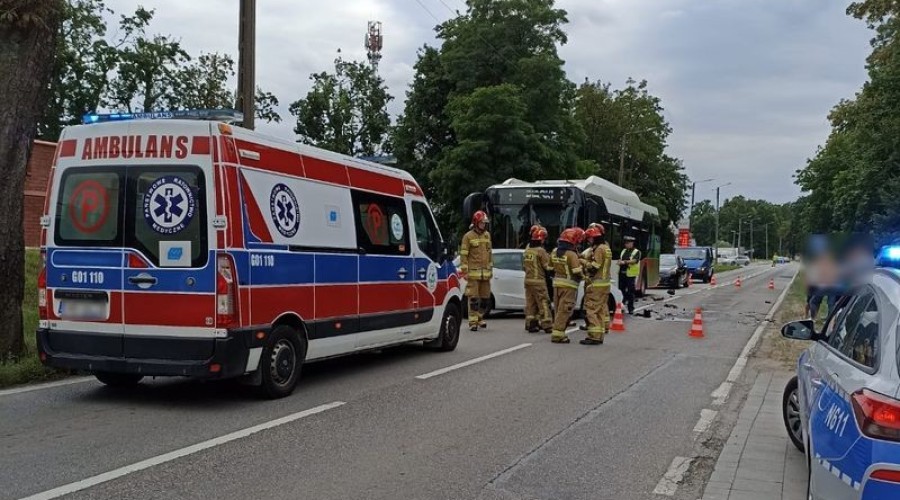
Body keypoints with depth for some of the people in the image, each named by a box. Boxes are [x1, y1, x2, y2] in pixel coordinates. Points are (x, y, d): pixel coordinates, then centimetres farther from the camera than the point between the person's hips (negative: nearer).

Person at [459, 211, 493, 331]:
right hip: (473, 272, -6)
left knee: (485, 297, 10)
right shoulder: (468, 236, -5)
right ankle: (473, 322, -2)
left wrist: (491, 267, 17)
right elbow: (463, 255, -7)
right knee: (473, 298, -6)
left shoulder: (487, 235, 14)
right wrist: (464, 270, -11)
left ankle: (480, 318, 25)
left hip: (485, 272, 6)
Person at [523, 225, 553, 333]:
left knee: (530, 303, 11)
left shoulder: (527, 250, 8)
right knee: (543, 303, -2)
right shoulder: (541, 251, -14)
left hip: (528, 280, 7)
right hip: (538, 281, -7)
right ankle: (547, 325, 0)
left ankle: (530, 324, 13)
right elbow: (548, 266, -11)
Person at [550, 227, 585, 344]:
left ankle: (558, 332, 21)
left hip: (556, 283, 7)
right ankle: (558, 335, -5)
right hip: (568, 285, -7)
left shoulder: (555, 252, 7)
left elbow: (551, 267, 13)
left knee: (559, 310, 16)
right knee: (564, 311, -4)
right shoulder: (571, 254, -16)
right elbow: (577, 272, -17)